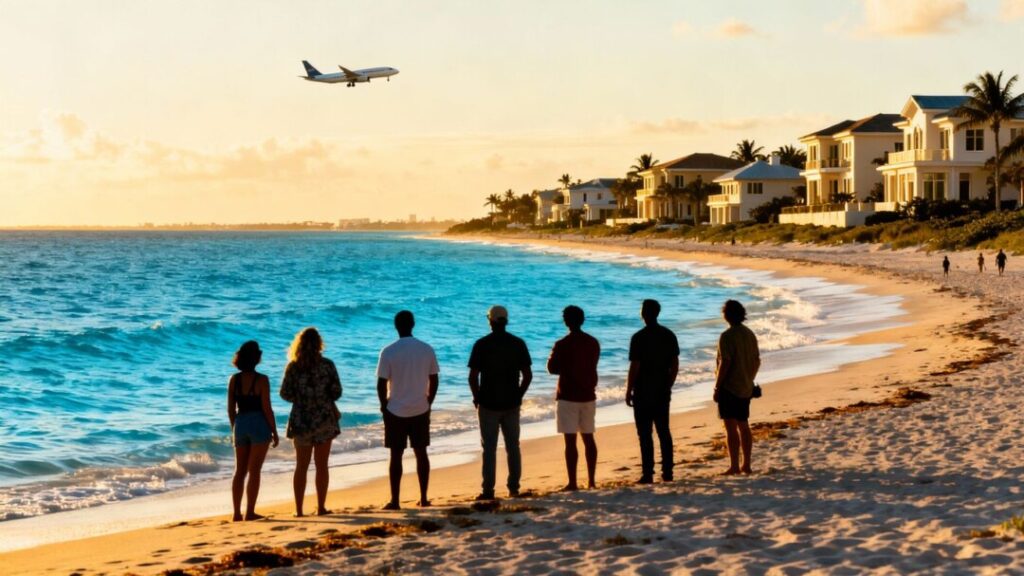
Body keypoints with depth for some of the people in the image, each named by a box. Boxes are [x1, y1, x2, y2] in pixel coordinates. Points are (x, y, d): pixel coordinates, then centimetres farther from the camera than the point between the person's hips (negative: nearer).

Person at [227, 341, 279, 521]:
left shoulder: (234, 379, 2)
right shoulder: (261, 380, -11)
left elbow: (231, 408, 5)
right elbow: (266, 408, -12)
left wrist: (234, 429, 17)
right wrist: (274, 432, -4)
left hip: (240, 425, 5)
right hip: (259, 425, -5)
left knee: (239, 471, 11)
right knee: (254, 471, 0)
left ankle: (237, 513, 11)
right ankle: (250, 512, 0)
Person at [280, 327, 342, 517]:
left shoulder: (293, 366, -6)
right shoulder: (327, 365, -8)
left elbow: (285, 394, -5)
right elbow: (336, 392, -6)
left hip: (301, 420, 1)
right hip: (324, 419, -1)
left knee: (301, 466, 9)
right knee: (321, 465, 8)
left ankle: (299, 509, 8)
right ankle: (321, 507, 9)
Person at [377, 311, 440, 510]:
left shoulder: (388, 352, -10)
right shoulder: (427, 349, -1)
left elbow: (381, 384, -8)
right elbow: (433, 381, 3)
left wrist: (384, 406, 7)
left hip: (396, 411, -2)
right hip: (420, 411, 2)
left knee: (396, 455, 3)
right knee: (421, 453, 11)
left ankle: (394, 500, 4)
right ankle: (423, 498, 13)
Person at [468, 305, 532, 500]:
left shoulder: (481, 345, -9)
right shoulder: (518, 344, 0)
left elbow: (473, 377, -11)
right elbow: (528, 375, 0)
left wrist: (477, 397, 4)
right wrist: (519, 395, 12)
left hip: (488, 404, -2)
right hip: (512, 404, 3)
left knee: (489, 448, 2)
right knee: (513, 446, 12)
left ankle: (488, 490, 0)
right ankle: (514, 487, 15)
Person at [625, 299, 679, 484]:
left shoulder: (639, 338, -13)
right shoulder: (669, 335, 4)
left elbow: (634, 367, -14)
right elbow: (675, 365, 7)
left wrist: (629, 391, -5)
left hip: (643, 392, -5)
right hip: (662, 392, 5)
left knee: (645, 434, -1)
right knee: (664, 431, 12)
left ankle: (648, 474, -2)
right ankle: (667, 472, 12)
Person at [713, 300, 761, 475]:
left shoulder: (727, 336, -16)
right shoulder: (750, 334, 9)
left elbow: (725, 363, -19)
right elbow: (757, 361, 13)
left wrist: (717, 388, -14)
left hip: (729, 388, -8)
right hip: (746, 388, 8)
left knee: (731, 427, -4)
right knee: (743, 426, 15)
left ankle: (734, 466, -4)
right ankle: (746, 465, 19)